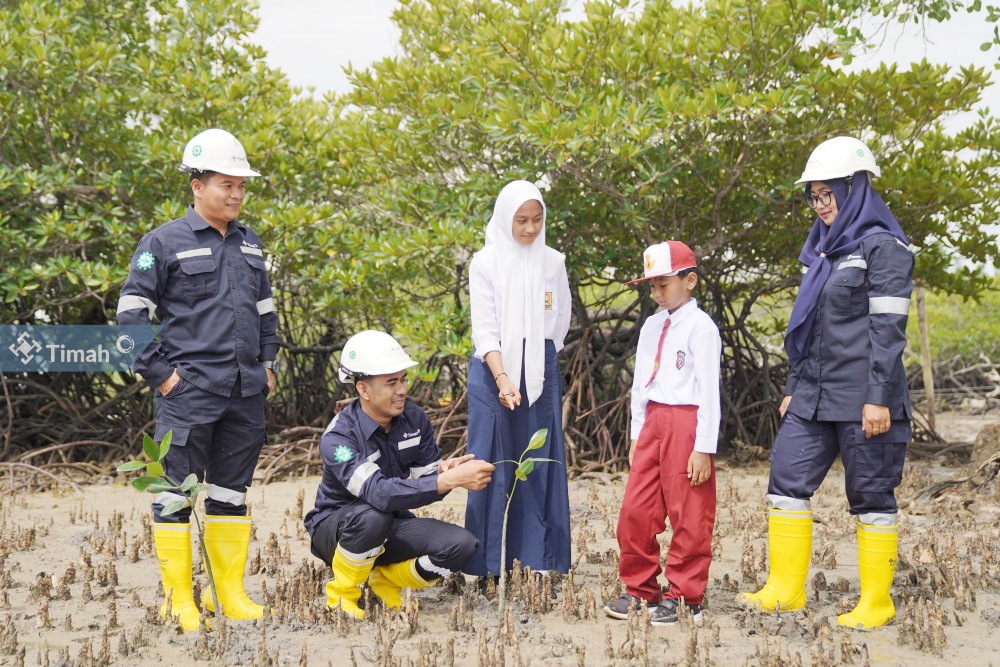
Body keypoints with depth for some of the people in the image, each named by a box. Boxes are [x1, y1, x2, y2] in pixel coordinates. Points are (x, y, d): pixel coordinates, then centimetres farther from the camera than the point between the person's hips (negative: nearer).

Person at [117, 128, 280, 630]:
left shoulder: (250, 245, 15)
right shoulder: (164, 244, -3)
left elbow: (265, 312, 25)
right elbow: (131, 316, -5)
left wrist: (267, 363, 15)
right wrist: (160, 374, -9)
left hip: (246, 395, 6)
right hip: (189, 393, -5)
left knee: (231, 493, 11)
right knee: (176, 494, -2)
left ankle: (230, 592, 19)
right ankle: (179, 598, 6)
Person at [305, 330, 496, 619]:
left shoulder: (414, 419, -8)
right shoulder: (338, 438, -27)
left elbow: (426, 483, -4)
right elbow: (379, 491, -42)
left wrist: (444, 471, -29)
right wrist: (449, 480, -48)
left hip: (392, 526, 5)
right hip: (336, 527, -5)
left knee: (462, 545, -19)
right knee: (371, 517, -40)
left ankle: (385, 580, 7)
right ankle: (341, 596, -12)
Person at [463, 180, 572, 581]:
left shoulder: (553, 263, 5)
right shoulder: (485, 263, -4)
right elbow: (484, 329, -11)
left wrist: (538, 361, 13)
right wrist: (502, 379, -23)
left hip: (542, 370, 3)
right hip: (493, 367, -3)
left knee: (540, 461, 3)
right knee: (492, 462, -1)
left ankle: (538, 555, 10)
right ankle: (486, 561, 5)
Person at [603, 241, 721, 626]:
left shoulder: (700, 327, -8)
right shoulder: (652, 326, 14)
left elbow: (709, 389, -11)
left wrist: (704, 447, -15)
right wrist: (636, 435, 16)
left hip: (686, 422, -7)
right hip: (652, 421, 7)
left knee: (688, 515, 0)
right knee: (635, 511, 6)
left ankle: (684, 596, 11)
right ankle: (640, 589, 19)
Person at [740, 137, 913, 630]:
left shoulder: (882, 247, -8)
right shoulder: (825, 248, 16)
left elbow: (888, 328, -14)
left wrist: (878, 398, -19)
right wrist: (792, 388, 18)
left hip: (862, 398, -8)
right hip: (814, 395, 8)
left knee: (871, 497, 0)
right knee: (786, 479, 2)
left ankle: (876, 603, 10)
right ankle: (785, 590, 8)